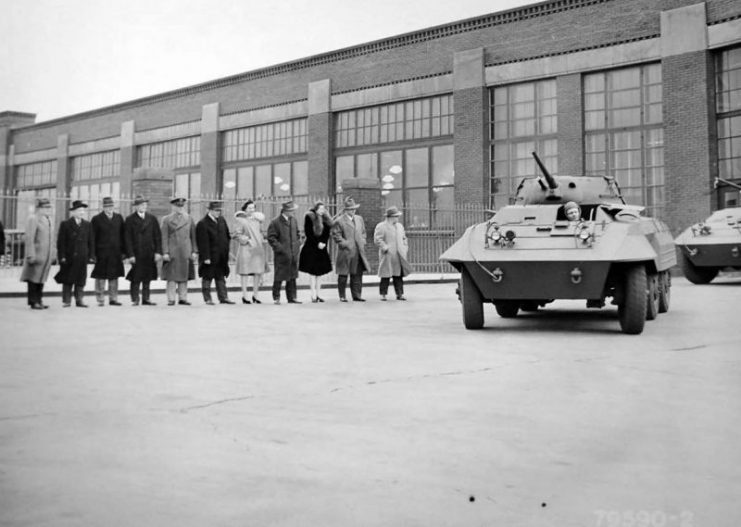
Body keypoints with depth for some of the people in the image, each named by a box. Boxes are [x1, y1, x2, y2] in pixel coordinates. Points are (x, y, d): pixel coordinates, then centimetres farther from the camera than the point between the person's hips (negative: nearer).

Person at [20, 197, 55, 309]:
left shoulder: (48, 220, 15)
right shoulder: (33, 219, -10)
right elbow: (29, 238, -15)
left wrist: (52, 254, 15)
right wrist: (31, 255, -19)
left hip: (46, 256, 8)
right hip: (36, 255, -8)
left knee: (41, 278, 12)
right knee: (33, 279, 0)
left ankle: (38, 300, 19)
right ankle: (33, 302, 6)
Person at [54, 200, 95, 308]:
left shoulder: (87, 225, 11)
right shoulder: (65, 224, 0)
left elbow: (91, 241, 11)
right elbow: (61, 242, -2)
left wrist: (91, 255, 4)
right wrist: (62, 256, -9)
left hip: (82, 258, 3)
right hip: (69, 257, -3)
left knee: (81, 280, 4)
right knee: (68, 280, 3)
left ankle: (79, 300, 10)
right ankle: (66, 301, 9)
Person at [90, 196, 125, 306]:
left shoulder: (119, 218, 10)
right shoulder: (97, 219, 0)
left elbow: (122, 235, 11)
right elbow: (92, 238, -1)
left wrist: (123, 251, 4)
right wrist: (93, 254, -7)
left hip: (116, 254, 3)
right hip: (101, 253, -3)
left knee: (114, 276, 7)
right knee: (100, 277, 1)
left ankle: (113, 299, 15)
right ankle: (100, 300, 7)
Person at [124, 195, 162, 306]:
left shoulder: (152, 219, 9)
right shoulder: (130, 220, 0)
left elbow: (158, 236, 8)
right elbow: (127, 239, -3)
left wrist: (158, 252, -1)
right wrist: (130, 255, -10)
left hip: (150, 254, 3)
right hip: (136, 254, -3)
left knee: (147, 278, 7)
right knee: (136, 278, -1)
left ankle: (146, 299, 14)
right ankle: (135, 299, 7)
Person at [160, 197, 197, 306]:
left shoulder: (189, 219, 10)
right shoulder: (166, 220, 3)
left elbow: (193, 236, 10)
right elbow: (164, 237, 0)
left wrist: (194, 251, 4)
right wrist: (165, 252, -7)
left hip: (185, 252, 2)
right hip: (172, 252, -2)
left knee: (184, 276, 3)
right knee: (171, 276, -2)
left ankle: (183, 298, 9)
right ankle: (171, 299, 3)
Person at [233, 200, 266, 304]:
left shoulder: (257, 219, 12)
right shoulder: (241, 220, -4)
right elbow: (237, 235, -6)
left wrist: (262, 242, 13)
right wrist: (247, 240, -13)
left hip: (258, 249, 5)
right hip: (246, 249, -5)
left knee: (258, 272, 5)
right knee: (245, 272, 0)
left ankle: (255, 294, 17)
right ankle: (244, 295, 7)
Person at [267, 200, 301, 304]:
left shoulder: (294, 220, 11)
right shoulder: (275, 222, -10)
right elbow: (271, 238, -11)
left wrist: (298, 245, 10)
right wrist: (280, 248, -16)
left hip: (293, 254, 6)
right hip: (282, 255, -6)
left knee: (292, 277, 9)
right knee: (279, 277, 1)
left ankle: (292, 297, 16)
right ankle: (276, 297, 12)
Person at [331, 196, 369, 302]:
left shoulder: (359, 219, 15)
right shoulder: (339, 221, -5)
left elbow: (363, 232, 23)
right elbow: (336, 235, -8)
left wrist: (362, 242, 9)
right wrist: (345, 244, -13)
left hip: (358, 252, 5)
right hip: (345, 252, -5)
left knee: (357, 274, 4)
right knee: (343, 275, 3)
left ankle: (356, 295, 10)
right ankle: (342, 296, 12)